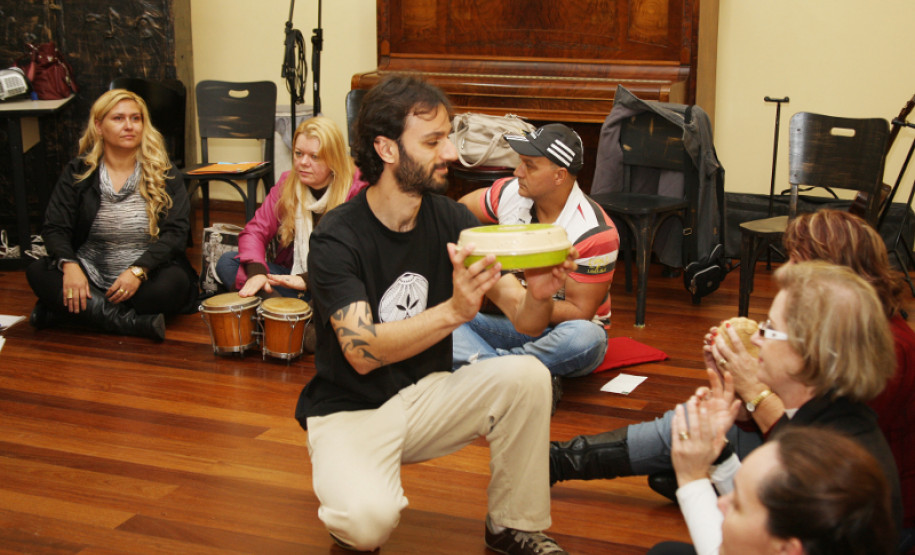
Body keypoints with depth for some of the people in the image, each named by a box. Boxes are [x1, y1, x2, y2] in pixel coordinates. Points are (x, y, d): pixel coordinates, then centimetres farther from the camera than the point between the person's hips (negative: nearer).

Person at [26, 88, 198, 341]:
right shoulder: (78, 172, 5)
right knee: (38, 272, -23)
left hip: (147, 277, -1)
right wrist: (69, 264, -22)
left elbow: (176, 231, -8)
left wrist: (139, 270, -24)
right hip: (90, 277, 2)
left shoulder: (164, 175, 1)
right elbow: (54, 228, 0)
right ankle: (131, 322, -32)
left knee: (174, 282, -33)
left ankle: (69, 312, -23)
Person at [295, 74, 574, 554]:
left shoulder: (451, 220, -4)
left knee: (527, 376, -21)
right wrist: (453, 311, -43)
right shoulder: (336, 238, -17)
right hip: (349, 410, -4)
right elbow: (361, 352, -29)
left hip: (426, 395, 5)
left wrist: (539, 294, -32)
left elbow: (525, 320, -7)